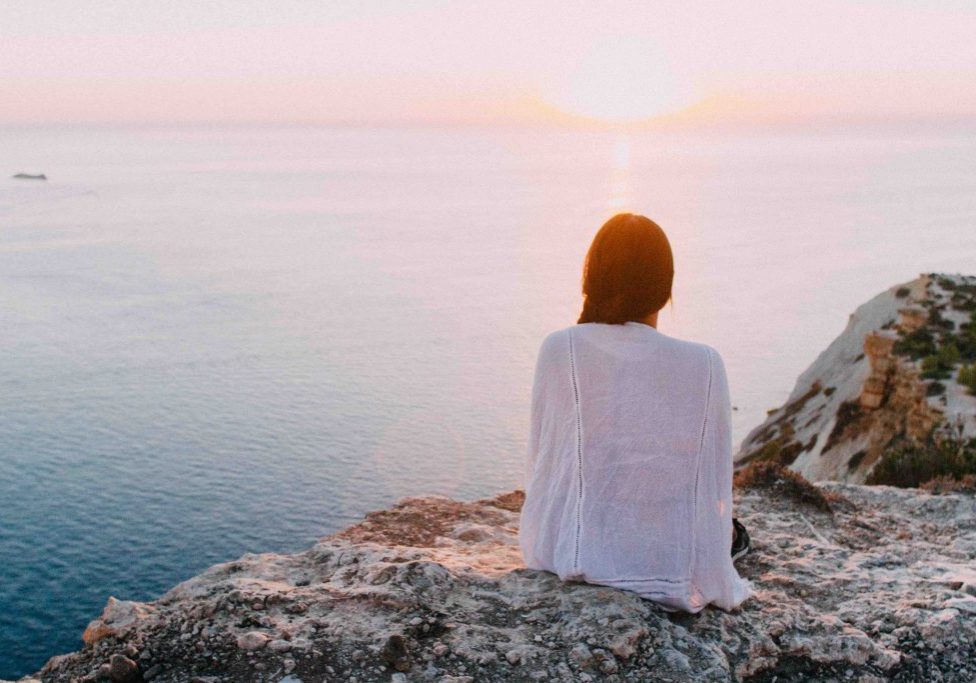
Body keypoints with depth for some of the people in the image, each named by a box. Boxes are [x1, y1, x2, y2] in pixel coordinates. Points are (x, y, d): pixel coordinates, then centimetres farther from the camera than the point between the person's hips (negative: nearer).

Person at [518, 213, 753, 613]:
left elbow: (539, 462, -1)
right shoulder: (704, 364, -10)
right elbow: (717, 484, -3)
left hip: (568, 557, 1)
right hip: (671, 568, 0)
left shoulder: (559, 349, -9)